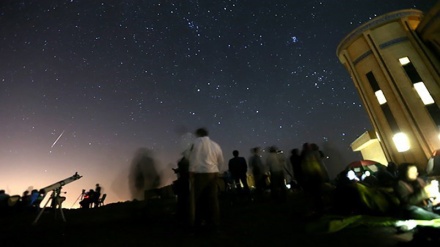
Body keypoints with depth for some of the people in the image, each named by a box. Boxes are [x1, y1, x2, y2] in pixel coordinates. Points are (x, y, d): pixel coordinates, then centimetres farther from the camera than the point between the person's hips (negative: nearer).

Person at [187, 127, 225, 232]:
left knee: (197, 198, 7)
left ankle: (197, 222, 16)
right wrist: (218, 172, 18)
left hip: (200, 173, -5)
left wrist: (192, 171, -6)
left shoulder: (197, 142, -1)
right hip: (213, 173, 5)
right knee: (212, 199, 11)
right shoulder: (215, 145, 14)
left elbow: (193, 158, -11)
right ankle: (213, 223, 18)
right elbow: (221, 161, 13)